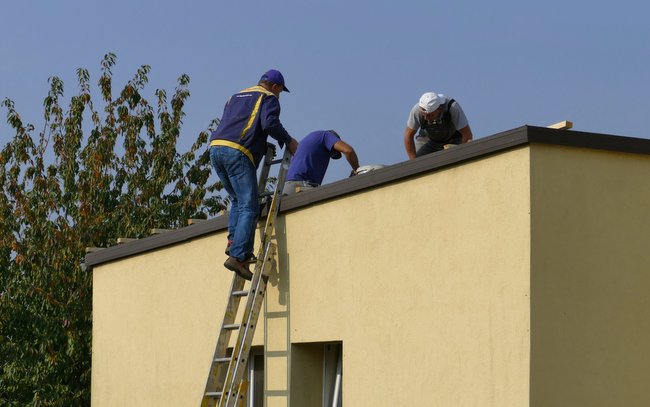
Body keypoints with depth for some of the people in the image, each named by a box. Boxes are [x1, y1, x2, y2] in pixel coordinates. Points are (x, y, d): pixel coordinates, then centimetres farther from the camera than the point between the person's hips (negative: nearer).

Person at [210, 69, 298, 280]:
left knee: (237, 200, 23)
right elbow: (270, 123, -10)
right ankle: (237, 256, -20)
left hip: (216, 148, 7)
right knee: (249, 207, -8)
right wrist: (288, 141, 4)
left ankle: (233, 241, 5)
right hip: (238, 152, -7)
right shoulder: (269, 98, 10)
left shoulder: (235, 97, 32)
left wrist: (262, 146, 31)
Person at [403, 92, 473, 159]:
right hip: (428, 139, 2)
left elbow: (467, 135, -31)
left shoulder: (453, 107, -37)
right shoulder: (417, 110, -32)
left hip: (453, 140, -2)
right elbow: (408, 135, -18)